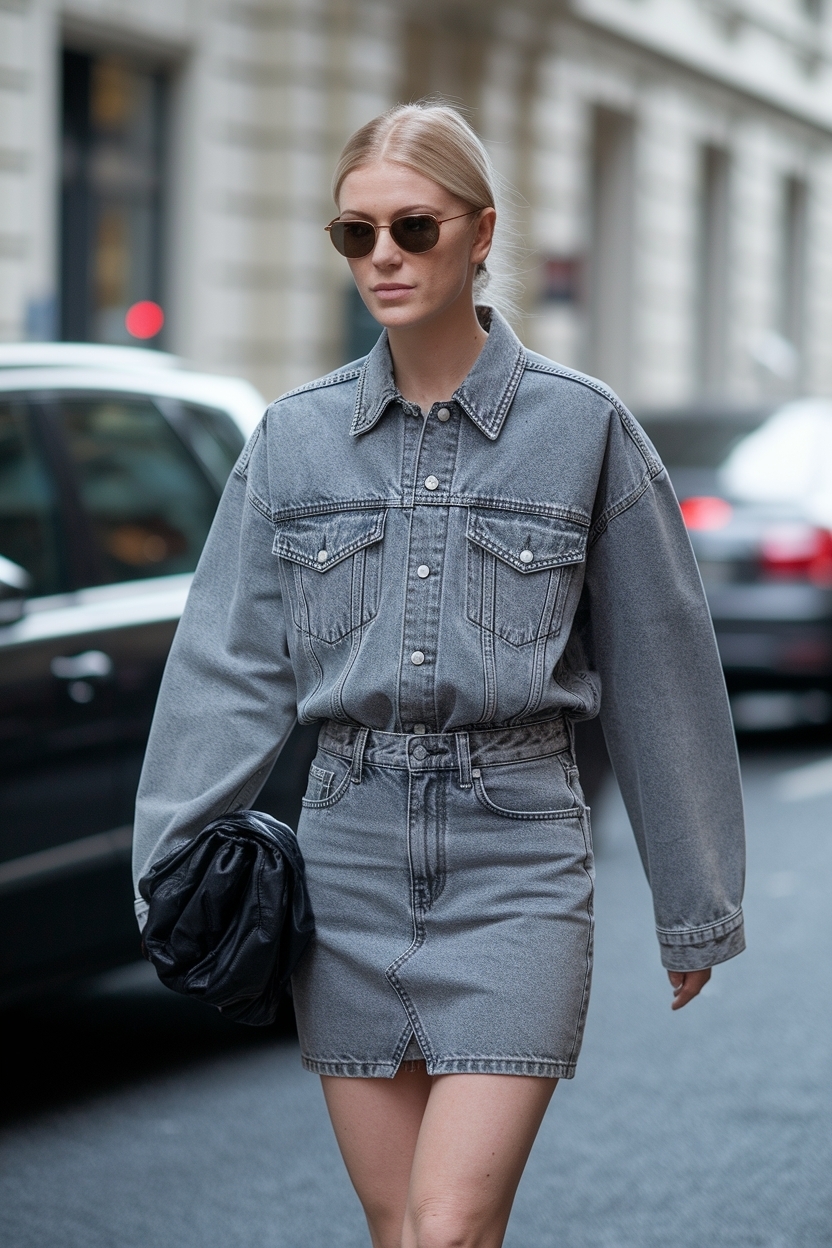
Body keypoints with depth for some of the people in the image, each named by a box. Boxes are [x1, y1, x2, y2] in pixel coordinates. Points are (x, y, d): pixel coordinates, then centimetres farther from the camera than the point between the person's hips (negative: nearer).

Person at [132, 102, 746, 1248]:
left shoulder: (582, 426, -2)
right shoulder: (296, 436, 6)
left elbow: (658, 669, 3)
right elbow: (231, 668, 6)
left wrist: (696, 903, 7)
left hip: (517, 861, -3)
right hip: (349, 852, 3)